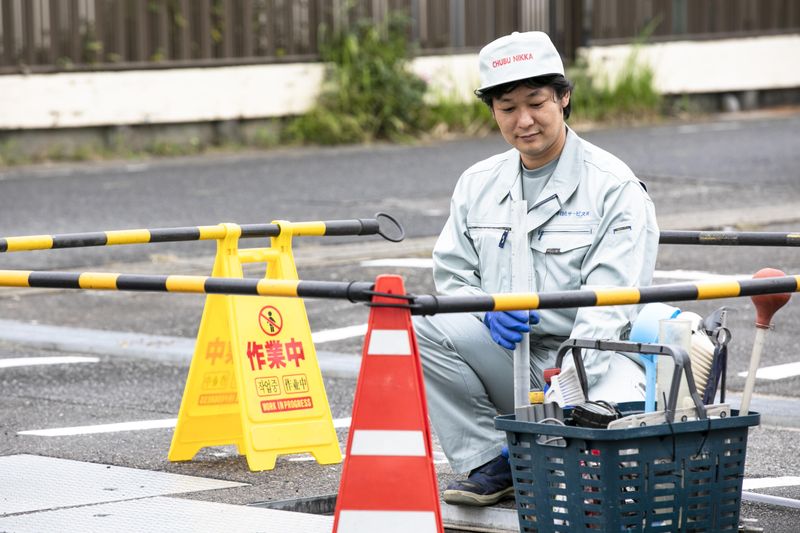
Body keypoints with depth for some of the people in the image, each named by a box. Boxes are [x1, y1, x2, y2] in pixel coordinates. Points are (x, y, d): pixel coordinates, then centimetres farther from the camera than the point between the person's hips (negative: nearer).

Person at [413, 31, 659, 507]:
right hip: (504, 355, 5)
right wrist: (488, 309, -12)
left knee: (617, 410, -38)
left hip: (596, 358, -5)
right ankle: (492, 464, -8)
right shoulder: (478, 184, 10)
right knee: (422, 325, -20)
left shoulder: (615, 187, -8)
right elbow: (452, 276, 12)